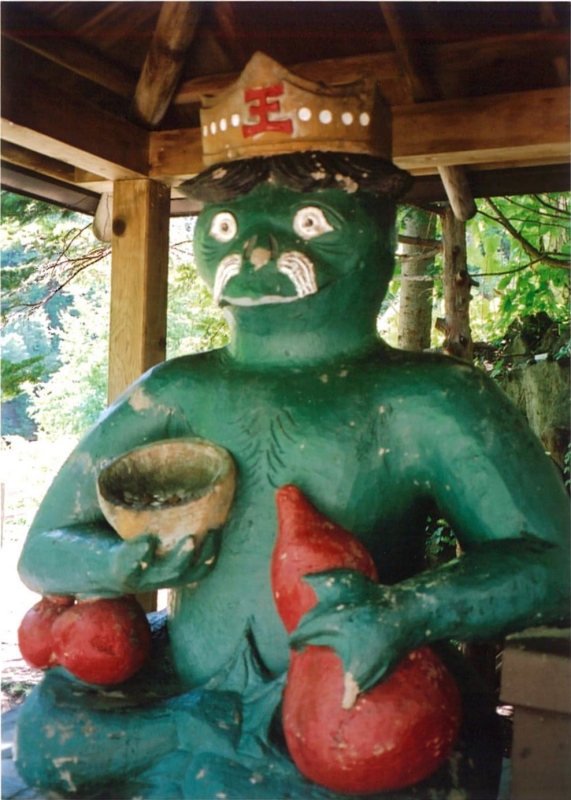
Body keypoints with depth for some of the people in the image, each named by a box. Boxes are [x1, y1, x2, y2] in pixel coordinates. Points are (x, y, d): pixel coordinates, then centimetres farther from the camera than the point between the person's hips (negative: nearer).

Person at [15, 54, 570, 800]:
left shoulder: (426, 404, -4)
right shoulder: (175, 397, 4)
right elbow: (43, 554, 6)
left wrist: (407, 613, -27)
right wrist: (123, 564, -17)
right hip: (186, 699, 3)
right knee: (48, 732, -18)